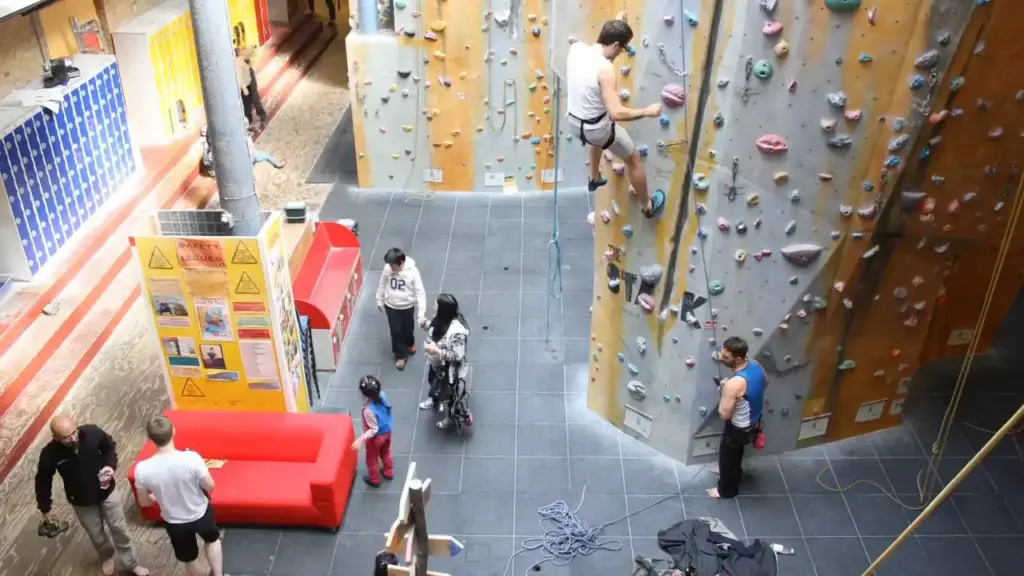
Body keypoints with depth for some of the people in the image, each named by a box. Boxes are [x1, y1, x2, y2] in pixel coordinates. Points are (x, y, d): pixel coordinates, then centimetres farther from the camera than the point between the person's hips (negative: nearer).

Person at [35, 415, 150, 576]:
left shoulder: (92, 432, -28)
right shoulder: (50, 455, -29)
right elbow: (43, 482, -9)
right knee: (96, 534, 22)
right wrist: (45, 508, 0)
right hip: (81, 501, 0)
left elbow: (110, 447, -4)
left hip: (107, 491, 0)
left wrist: (110, 465, -21)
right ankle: (108, 556, 56)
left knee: (119, 528, 15)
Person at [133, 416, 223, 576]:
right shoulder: (192, 458, -32)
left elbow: (144, 502, -8)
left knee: (189, 559, 28)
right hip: (200, 514, -1)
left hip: (174, 523, 1)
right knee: (213, 539, 34)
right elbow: (210, 486, -18)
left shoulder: (142, 469, -25)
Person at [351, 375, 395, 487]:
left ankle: (374, 480, 45)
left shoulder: (368, 410, -40)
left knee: (372, 459, 23)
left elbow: (373, 430, -30)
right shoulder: (383, 395, -22)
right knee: (385, 453, 33)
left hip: (376, 437, -6)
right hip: (387, 431, 6)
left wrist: (361, 440, -30)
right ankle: (389, 472, 54)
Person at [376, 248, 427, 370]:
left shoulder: (412, 271, -25)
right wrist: (380, 302, 11)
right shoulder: (387, 269, -17)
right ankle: (400, 355, 32)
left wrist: (422, 312, -23)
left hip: (408, 307, -1)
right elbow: (382, 286, 0)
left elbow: (420, 292, -20)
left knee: (408, 329, 21)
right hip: (391, 307, 1)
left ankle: (410, 343, 54)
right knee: (396, 332, 10)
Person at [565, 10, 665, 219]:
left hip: (574, 120, 7)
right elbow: (616, 113, -35)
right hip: (598, 128, -7)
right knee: (634, 159, 19)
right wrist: (647, 111, -23)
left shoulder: (576, 48, -11)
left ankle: (595, 178, 64)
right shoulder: (604, 69, -32)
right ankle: (649, 206, 38)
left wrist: (615, 24, 20)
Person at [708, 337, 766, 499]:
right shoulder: (755, 365, -16)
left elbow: (724, 414, -31)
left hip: (739, 428, -7)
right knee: (735, 451, 35)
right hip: (754, 421, 7)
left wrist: (724, 390, -18)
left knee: (727, 456, 21)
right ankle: (733, 472, 62)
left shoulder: (734, 384, -41)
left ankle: (727, 489, 45)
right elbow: (765, 382, 7)